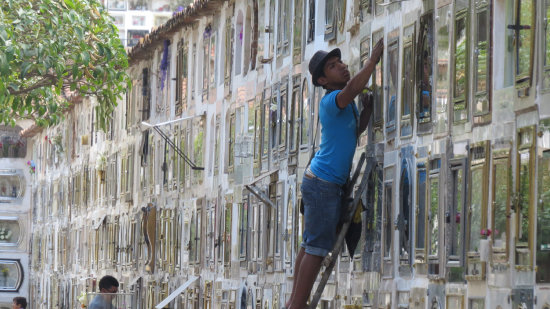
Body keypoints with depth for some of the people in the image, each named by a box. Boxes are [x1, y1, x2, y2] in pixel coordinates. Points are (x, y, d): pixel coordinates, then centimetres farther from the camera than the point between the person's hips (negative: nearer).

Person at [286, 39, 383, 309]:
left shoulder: (345, 102, 13)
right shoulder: (330, 101, -18)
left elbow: (356, 130, 18)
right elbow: (351, 89, -39)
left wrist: (369, 104, 7)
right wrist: (373, 59, -33)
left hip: (318, 181, 10)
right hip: (324, 184, -10)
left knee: (311, 244, 12)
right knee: (318, 246, -9)